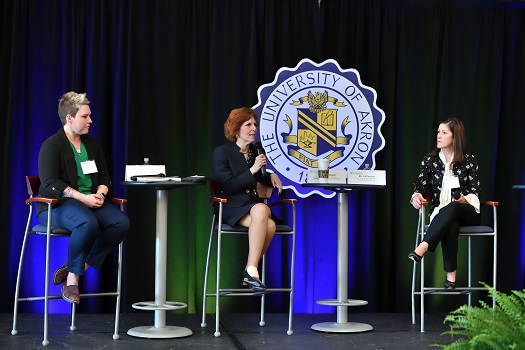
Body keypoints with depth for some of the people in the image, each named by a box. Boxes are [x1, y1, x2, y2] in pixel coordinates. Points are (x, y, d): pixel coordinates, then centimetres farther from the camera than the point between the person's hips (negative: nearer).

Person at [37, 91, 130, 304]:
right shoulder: (52, 145, -3)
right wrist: (82, 198, -22)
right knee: (88, 223, -39)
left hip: (92, 202, 7)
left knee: (122, 223, -24)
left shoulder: (92, 144, 17)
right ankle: (72, 279, -21)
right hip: (57, 205, -6)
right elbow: (50, 183, -14)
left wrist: (100, 193, -4)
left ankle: (82, 265, -14)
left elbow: (104, 177, 20)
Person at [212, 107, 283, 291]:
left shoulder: (254, 152, 16)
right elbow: (228, 187, -11)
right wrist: (253, 170, -15)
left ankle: (250, 270, -19)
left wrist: (271, 176, 12)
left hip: (253, 204, 5)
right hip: (231, 206, -5)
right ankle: (252, 271, -32)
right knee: (262, 213, -37)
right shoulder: (222, 152, -2)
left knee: (269, 226, -31)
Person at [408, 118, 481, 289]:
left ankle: (422, 247, -54)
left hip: (467, 212, -1)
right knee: (450, 226, -38)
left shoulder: (469, 160, 7)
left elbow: (475, 191, 3)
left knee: (451, 209, -39)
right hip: (440, 212, 1)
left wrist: (464, 199, -20)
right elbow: (420, 186, 1)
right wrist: (416, 196, -23)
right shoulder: (429, 160, 11)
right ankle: (450, 274, -42)